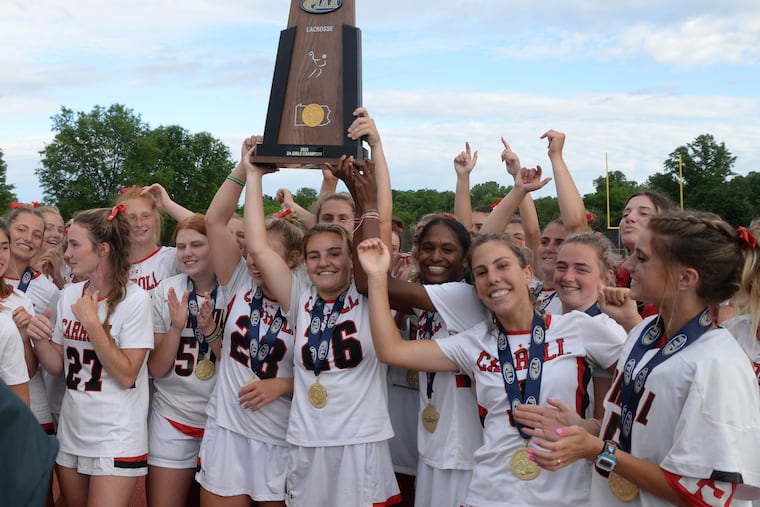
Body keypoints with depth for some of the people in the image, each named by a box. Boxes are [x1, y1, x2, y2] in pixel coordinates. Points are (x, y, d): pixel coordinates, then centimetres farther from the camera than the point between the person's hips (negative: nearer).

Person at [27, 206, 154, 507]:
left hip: (116, 441, -6)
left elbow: (126, 375, -17)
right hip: (71, 436, 6)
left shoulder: (134, 299, -15)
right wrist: (39, 340, -11)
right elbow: (59, 367, 9)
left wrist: (91, 321, -19)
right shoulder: (69, 295, 2)